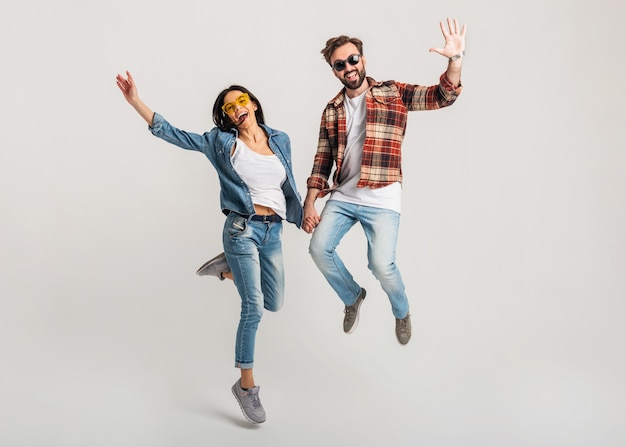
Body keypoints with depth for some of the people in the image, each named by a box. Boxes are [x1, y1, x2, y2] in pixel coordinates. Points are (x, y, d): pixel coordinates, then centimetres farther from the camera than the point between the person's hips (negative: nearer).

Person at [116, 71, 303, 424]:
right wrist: (136, 102, -11)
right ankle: (247, 386, 3)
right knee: (253, 308, -9)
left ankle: (230, 267, 37)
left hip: (274, 231, 5)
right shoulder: (220, 142, 1)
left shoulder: (281, 140, 10)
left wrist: (303, 214, 19)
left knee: (274, 303, 13)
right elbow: (173, 134, -3)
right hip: (242, 229, -5)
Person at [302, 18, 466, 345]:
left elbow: (441, 97, -7)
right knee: (319, 248, -6)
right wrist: (310, 203, 4)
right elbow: (323, 158, 12)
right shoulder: (332, 110, 10)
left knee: (381, 264, -16)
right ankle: (353, 297, 23)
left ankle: (402, 312, 18)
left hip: (382, 200, -4)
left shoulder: (393, 93, 2)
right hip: (342, 197, 4)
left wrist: (455, 59, -25)